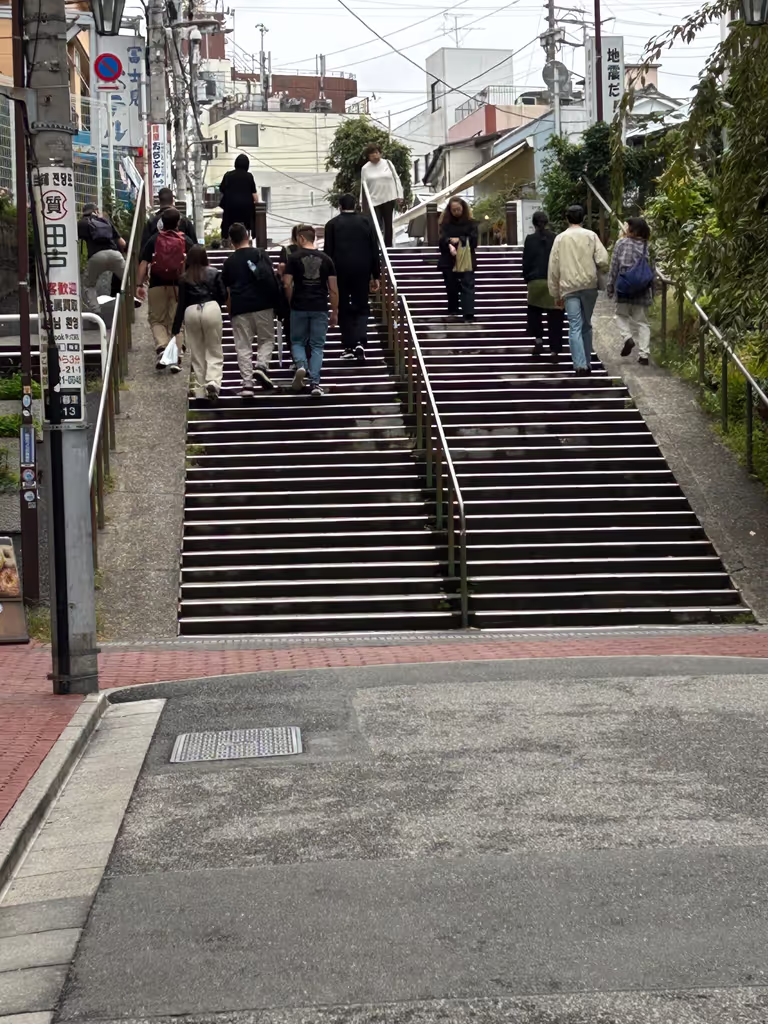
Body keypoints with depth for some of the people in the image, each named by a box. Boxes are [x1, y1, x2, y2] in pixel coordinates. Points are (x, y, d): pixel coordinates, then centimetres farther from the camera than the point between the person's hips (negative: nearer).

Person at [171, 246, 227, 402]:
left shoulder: (184, 278, 9)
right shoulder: (213, 273, 7)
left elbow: (181, 303, 7)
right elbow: (223, 295, 6)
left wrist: (175, 328, 10)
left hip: (191, 312, 1)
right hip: (211, 309, -1)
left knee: (197, 355, 10)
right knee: (215, 351, 5)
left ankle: (200, 391, 11)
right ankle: (213, 382, -20)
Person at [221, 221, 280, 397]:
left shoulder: (229, 262, 11)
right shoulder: (260, 254, 4)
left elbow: (226, 292, 13)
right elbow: (270, 279, -1)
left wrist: (230, 311, 22)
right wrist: (277, 303, 7)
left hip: (239, 308, 1)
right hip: (262, 305, -1)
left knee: (243, 346, 3)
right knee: (266, 339, 14)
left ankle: (247, 384, -3)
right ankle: (262, 366, -10)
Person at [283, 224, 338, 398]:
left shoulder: (294, 258, -3)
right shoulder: (326, 259, 4)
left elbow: (287, 285, -6)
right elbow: (333, 289, 2)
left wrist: (291, 302, 11)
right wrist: (335, 312, 9)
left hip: (299, 307, -1)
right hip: (320, 309, 1)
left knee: (297, 342, 15)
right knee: (317, 346, 6)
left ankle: (301, 366, -14)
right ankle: (315, 383, -3)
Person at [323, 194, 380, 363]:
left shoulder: (332, 224, -2)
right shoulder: (366, 222, 2)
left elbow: (328, 252, -3)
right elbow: (374, 251, 3)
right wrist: (375, 276, 9)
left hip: (340, 272, -1)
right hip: (362, 271, 1)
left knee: (344, 309, 9)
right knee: (361, 308, 9)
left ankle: (349, 347, 9)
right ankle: (360, 343, -12)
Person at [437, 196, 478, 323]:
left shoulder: (470, 223, 3)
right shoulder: (445, 223, 4)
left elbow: (473, 239, -5)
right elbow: (443, 239, -11)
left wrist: (459, 240, -17)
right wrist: (450, 246, -31)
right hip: (449, 260, 2)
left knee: (467, 285, -12)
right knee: (451, 287, 9)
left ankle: (469, 314, -20)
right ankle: (453, 310, 27)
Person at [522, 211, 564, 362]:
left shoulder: (530, 240, -3)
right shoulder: (556, 239, -2)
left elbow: (526, 262, 0)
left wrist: (527, 279, 12)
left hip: (536, 281, 0)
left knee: (534, 313, 20)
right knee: (555, 318, 4)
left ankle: (538, 339, 1)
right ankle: (555, 350, 3)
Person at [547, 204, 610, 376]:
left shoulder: (560, 238, 5)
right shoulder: (591, 236, 3)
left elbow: (553, 268, 6)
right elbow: (603, 261, -7)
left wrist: (556, 294, 12)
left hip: (569, 287, -1)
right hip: (589, 285, 1)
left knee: (575, 327, -4)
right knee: (586, 325, 15)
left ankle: (580, 365, -15)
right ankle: (587, 363, 17)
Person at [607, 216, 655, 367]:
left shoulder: (621, 244, -5)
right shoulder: (647, 247, 1)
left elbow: (614, 267, -4)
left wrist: (610, 287, 5)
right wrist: (652, 293, 14)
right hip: (642, 290, 2)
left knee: (622, 314, 19)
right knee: (642, 321, 7)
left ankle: (628, 337, -7)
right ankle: (644, 354, 2)